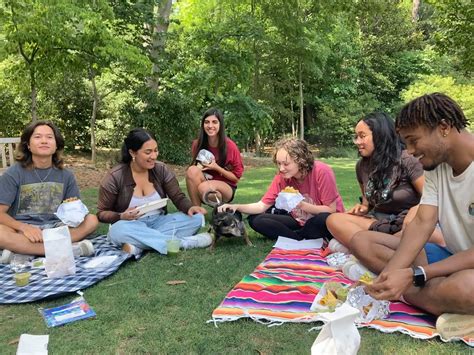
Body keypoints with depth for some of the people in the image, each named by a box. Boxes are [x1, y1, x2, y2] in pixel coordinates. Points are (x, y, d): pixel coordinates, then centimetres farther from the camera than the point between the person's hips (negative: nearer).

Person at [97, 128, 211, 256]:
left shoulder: (161, 169, -3)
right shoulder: (115, 177, -11)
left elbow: (178, 197, -3)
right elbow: (102, 213, -4)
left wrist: (189, 208, -27)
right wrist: (122, 216, -26)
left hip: (159, 223, 3)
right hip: (132, 227, -3)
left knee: (197, 218, -19)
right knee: (117, 230, -38)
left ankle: (138, 245, -30)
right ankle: (183, 242, -33)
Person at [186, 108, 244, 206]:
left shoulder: (230, 146, -14)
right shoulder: (197, 144, -6)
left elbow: (236, 177, -6)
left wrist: (216, 168, -20)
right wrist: (199, 167, -13)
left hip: (226, 187, -3)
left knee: (204, 187, -36)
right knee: (192, 170, -28)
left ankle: (216, 197, -2)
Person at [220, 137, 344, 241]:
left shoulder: (322, 172, -24)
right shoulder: (281, 177, -11)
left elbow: (331, 210, -20)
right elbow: (262, 206, -11)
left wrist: (302, 205, -31)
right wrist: (237, 207, -27)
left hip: (325, 221, -4)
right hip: (300, 221, 5)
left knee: (324, 220, -41)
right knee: (255, 220, -12)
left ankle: (289, 237, -14)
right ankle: (305, 240, -17)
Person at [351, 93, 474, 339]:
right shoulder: (435, 166, 2)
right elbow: (421, 225, -7)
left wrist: (413, 275, -29)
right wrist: (388, 277, -22)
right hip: (452, 258, 8)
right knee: (362, 241, -6)